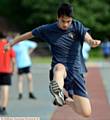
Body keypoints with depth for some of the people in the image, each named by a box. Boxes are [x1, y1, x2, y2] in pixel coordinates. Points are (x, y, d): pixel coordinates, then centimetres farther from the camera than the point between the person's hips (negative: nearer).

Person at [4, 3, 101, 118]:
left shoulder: (77, 26, -1)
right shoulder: (48, 29, 1)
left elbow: (88, 38, -18)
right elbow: (29, 34, 15)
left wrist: (93, 42, -43)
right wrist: (11, 44, 22)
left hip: (76, 71, 1)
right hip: (59, 69, -1)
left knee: (86, 113, -5)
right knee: (60, 67, -41)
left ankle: (68, 99, 25)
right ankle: (58, 92, -69)